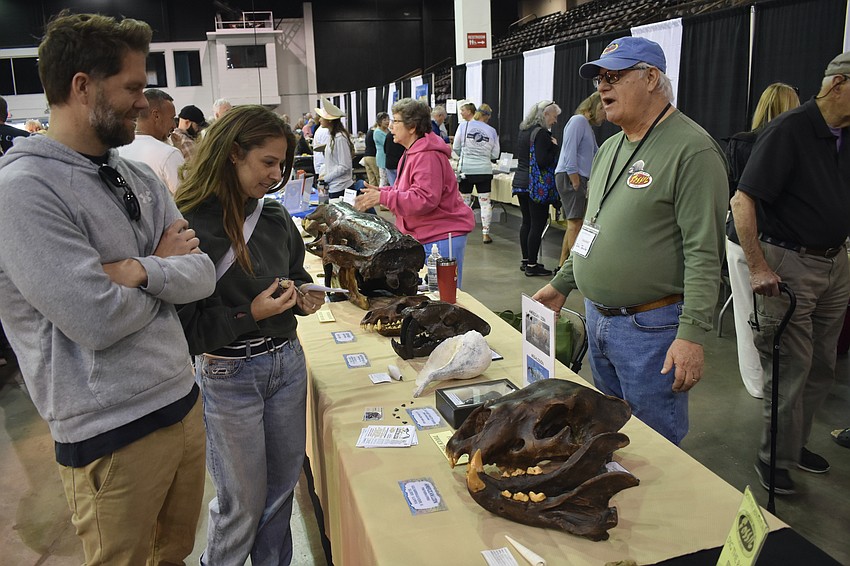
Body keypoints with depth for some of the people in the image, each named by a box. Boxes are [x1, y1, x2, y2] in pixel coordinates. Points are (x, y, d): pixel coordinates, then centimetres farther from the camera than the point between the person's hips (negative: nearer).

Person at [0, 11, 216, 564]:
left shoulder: (140, 178, 6)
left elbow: (203, 276, 0)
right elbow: (98, 321, -23)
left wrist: (138, 269, -19)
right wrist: (165, 267, -7)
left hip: (184, 400, 7)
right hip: (112, 434, -6)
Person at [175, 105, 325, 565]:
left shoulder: (275, 217, 2)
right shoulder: (189, 227, -17)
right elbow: (184, 327, -17)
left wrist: (303, 299, -2)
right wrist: (251, 314, -24)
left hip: (287, 362, 6)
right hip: (230, 375, -6)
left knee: (283, 486, 19)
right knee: (243, 501, 11)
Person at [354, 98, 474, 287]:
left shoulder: (428, 156, -20)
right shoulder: (412, 153, 16)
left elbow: (424, 199, -27)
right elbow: (405, 191, 22)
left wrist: (383, 197, -25)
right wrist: (380, 192, 5)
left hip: (442, 238, -11)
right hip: (426, 237, 11)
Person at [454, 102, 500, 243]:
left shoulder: (463, 126, -4)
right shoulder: (492, 131, 0)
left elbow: (456, 148, 0)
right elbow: (495, 155, 4)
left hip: (466, 169, 0)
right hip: (484, 170, 1)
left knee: (464, 201, 9)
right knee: (485, 202, 7)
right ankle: (485, 233, 9)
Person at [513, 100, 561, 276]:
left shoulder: (523, 130, 13)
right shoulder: (542, 133, -15)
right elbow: (542, 162, -22)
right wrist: (554, 147, -8)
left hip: (520, 181, 9)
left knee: (526, 222, 15)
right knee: (538, 224, -3)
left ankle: (526, 260, 22)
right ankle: (532, 265, 0)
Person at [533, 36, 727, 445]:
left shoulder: (692, 150, -15)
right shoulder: (610, 148, 13)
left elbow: (704, 254, -20)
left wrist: (692, 334, -24)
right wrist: (561, 285, 18)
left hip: (650, 328, -8)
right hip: (597, 317, 9)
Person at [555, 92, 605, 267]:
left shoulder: (588, 126, 24)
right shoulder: (578, 121, -8)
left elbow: (597, 154, 32)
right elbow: (569, 153, -18)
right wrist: (576, 182, -20)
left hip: (577, 179, 10)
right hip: (569, 177, -10)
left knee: (573, 224, 10)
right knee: (575, 223, -13)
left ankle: (562, 266, 14)